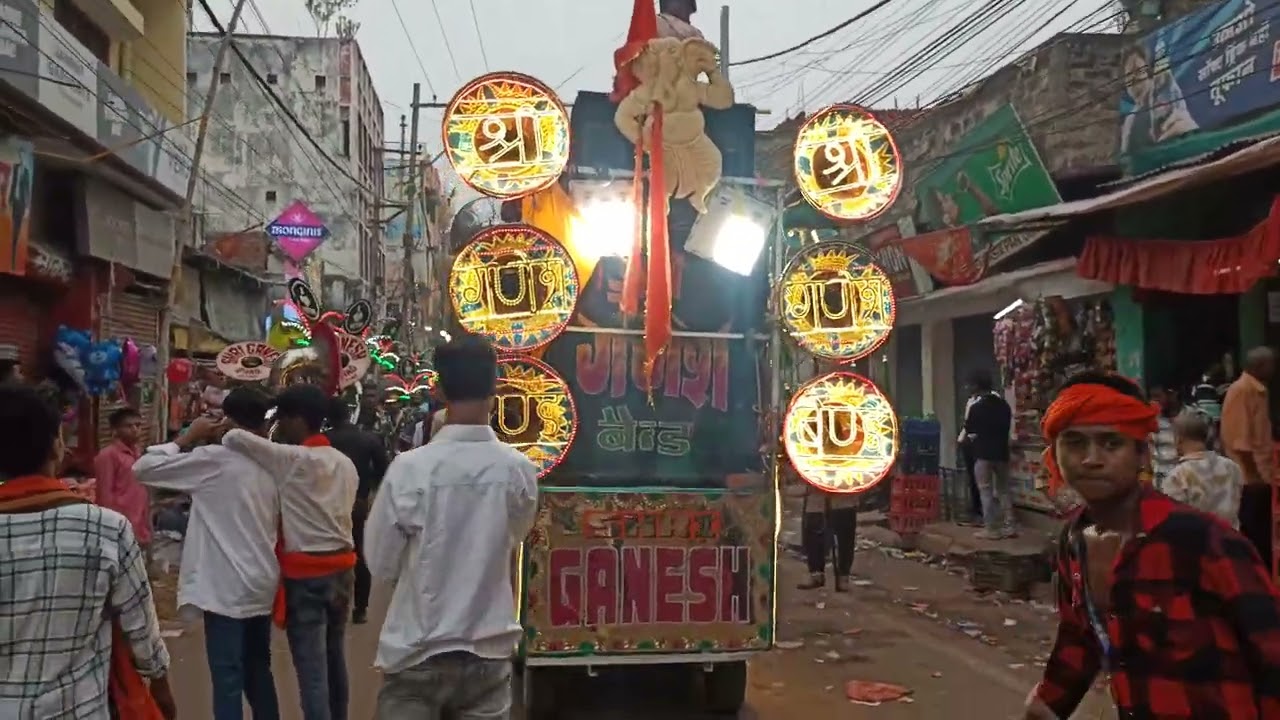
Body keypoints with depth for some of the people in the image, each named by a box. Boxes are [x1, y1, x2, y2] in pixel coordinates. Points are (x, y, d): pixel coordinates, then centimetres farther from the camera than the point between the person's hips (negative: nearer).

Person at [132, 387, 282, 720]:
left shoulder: (214, 459, -13)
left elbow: (143, 468, -9)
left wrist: (187, 437, 0)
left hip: (226, 588, -7)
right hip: (261, 584, 7)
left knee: (227, 678, -2)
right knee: (258, 670, 19)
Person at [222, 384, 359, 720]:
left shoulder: (292, 459, -13)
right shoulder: (345, 463, 8)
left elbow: (235, 437, -17)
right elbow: (341, 514, 11)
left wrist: (220, 435, 5)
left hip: (306, 573, -7)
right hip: (341, 567, 7)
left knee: (311, 669, -2)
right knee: (334, 657, 19)